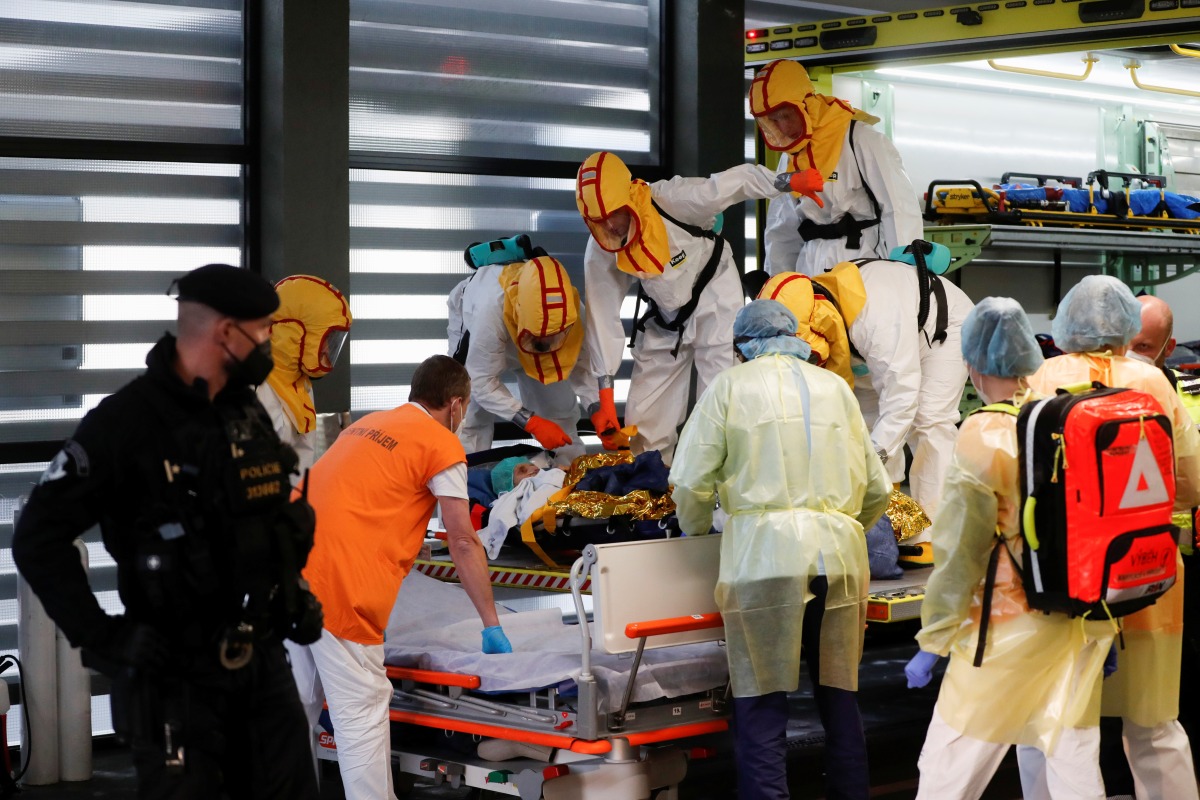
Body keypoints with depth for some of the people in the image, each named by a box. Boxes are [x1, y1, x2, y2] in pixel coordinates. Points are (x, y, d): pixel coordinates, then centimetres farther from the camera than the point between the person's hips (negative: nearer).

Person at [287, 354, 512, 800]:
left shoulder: (368, 424, 24)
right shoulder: (443, 444, 1)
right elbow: (463, 544, -2)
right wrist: (491, 625, 3)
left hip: (292, 564, 8)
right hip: (339, 584, -8)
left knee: (301, 697, 20)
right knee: (362, 712, -5)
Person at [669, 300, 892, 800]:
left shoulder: (731, 386, 6)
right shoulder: (835, 387, 17)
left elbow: (691, 483, 0)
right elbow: (877, 489, 17)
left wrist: (696, 534, 20)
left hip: (765, 555, -3)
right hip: (840, 555, 4)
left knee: (762, 706, -1)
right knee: (839, 699, 12)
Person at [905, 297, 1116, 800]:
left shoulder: (984, 435, -15)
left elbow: (960, 553, -12)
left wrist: (932, 643, -4)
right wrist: (1102, 625, 18)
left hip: (1009, 631, -6)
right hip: (1080, 630, 6)